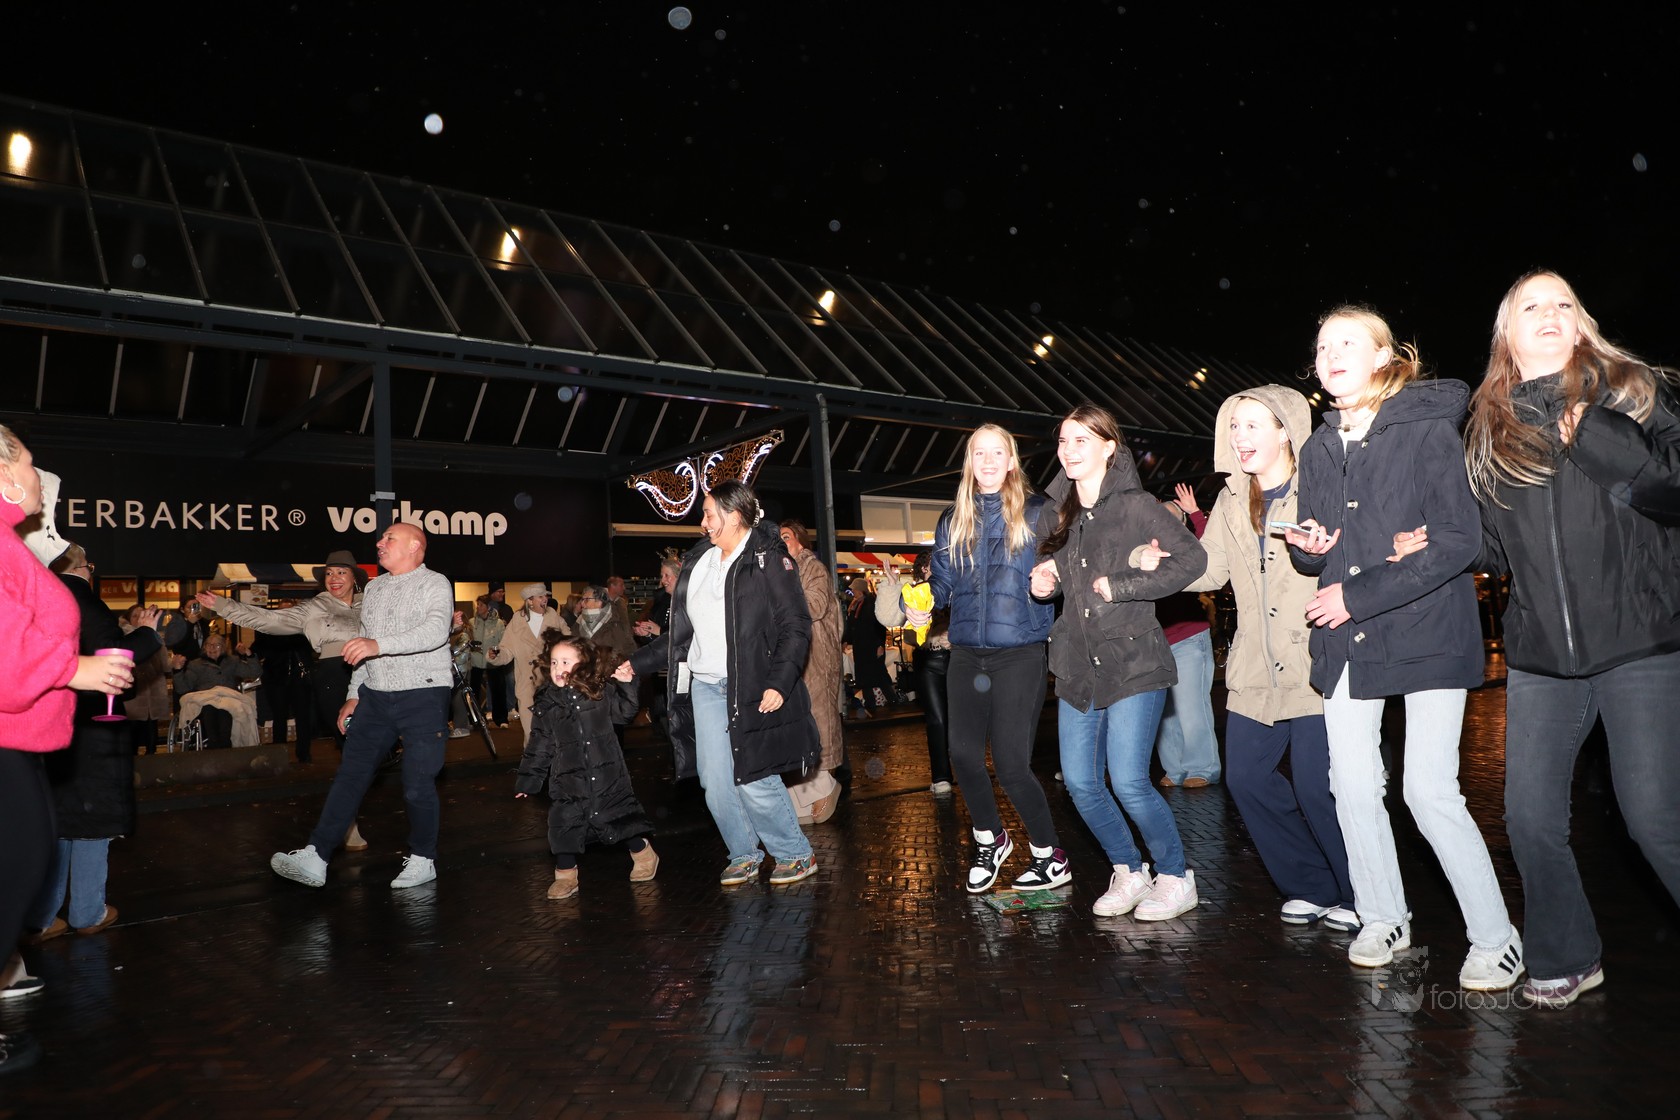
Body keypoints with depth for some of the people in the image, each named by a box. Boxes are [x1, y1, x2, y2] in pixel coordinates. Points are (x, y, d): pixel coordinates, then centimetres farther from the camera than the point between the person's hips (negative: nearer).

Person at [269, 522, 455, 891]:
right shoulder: (373, 588, 16)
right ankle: (315, 858, 6)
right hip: (375, 696, 6)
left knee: (418, 785, -1)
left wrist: (378, 645, -32)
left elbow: (436, 631, -24)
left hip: (423, 696, -6)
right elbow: (364, 647, 22)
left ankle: (422, 860, 15)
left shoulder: (434, 584, -6)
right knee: (350, 775, 3)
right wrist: (354, 695, 17)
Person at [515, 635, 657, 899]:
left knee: (621, 816, 7)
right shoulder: (545, 703, 1)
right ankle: (565, 875, 18)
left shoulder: (601, 691, -4)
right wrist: (527, 779, 9)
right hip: (568, 780, 1)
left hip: (607, 775, -1)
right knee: (564, 825, 0)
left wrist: (626, 683, -8)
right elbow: (538, 746, 7)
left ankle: (643, 853, 31)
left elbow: (626, 709, 6)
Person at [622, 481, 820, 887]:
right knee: (716, 784, 4)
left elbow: (796, 626, -10)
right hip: (705, 686, 6)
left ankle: (796, 855, 15)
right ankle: (744, 855, 25)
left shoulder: (768, 559, -6)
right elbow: (682, 632, 21)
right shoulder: (699, 562, 15)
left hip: (751, 687, -6)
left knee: (754, 780, -6)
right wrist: (637, 664, 19)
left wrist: (779, 682, -20)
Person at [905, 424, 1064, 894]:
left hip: (1019, 654, -4)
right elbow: (941, 583, 15)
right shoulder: (952, 522, 12)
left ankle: (1049, 856, 18)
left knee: (1011, 765, -5)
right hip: (966, 655, 4)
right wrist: (920, 606, -4)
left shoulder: (1036, 514, 1)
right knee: (963, 755, 4)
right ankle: (989, 840, 31)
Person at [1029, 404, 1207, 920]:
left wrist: (1119, 585, -17)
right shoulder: (1055, 514, 11)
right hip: (1077, 665, 6)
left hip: (1133, 662, -6)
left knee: (1129, 782, -9)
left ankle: (1176, 878, 14)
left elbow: (1192, 558, -17)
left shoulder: (1135, 505, -7)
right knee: (1080, 784, 4)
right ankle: (1129, 872, 26)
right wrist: (1043, 580, 3)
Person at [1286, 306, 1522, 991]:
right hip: (1345, 639, 6)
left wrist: (1358, 594, -17)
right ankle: (1383, 919, 25)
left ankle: (1495, 938, 12)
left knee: (1430, 789, -8)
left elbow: (1458, 540, -13)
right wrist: (1308, 547, -8)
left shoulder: (1430, 429, -6)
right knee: (1353, 786, 7)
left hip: (1427, 631, -5)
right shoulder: (1318, 450, 11)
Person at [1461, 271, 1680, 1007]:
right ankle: (1566, 960, 24)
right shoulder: (1491, 427, 12)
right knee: (1531, 814, 4)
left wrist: (1597, 441, -18)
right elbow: (1496, 546, 12)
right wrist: (1433, 545, -4)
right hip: (1540, 653, 3)